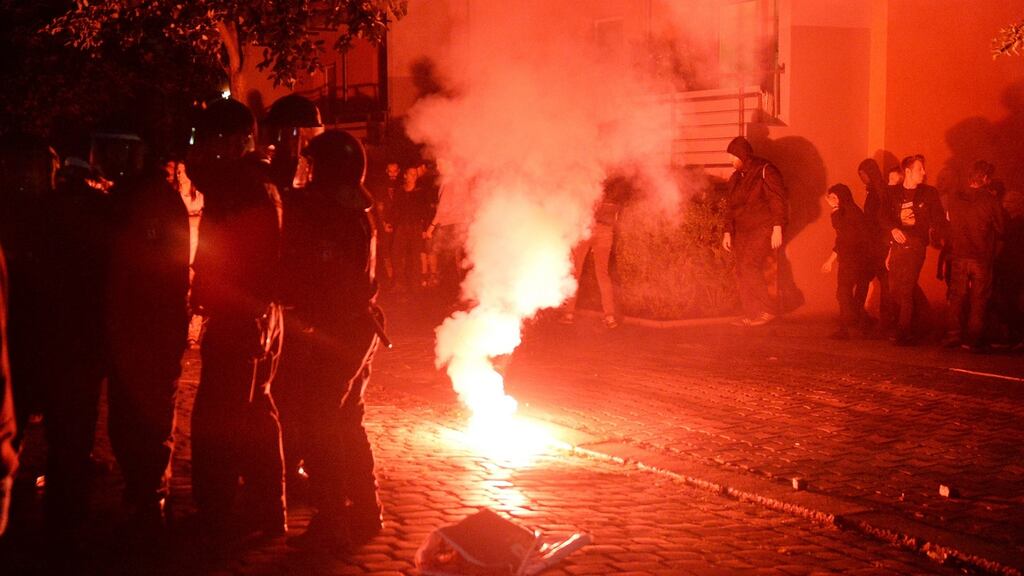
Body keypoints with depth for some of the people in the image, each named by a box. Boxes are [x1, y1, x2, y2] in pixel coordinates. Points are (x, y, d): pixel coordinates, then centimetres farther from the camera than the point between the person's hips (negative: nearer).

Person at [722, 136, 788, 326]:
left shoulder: (765, 171, -7)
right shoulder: (736, 178, 17)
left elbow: (777, 200, -12)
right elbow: (732, 207, 22)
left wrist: (777, 229, -19)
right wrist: (728, 232, 17)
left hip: (762, 229, -8)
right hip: (742, 231, 8)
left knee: (749, 268, -18)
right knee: (742, 273, 1)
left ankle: (766, 311, -10)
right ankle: (751, 315, 6)